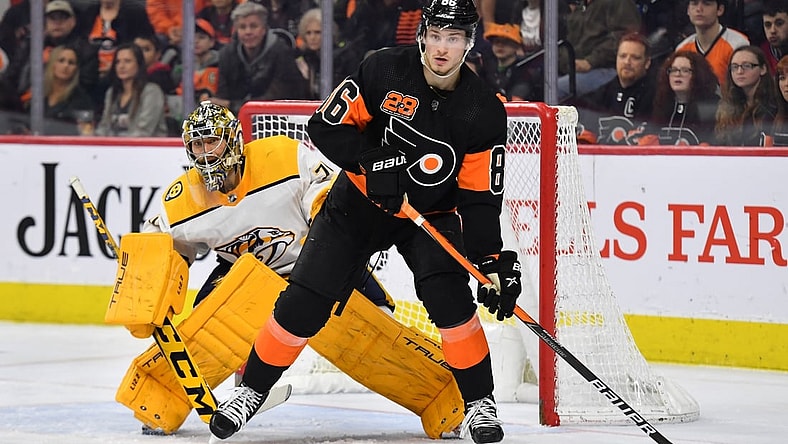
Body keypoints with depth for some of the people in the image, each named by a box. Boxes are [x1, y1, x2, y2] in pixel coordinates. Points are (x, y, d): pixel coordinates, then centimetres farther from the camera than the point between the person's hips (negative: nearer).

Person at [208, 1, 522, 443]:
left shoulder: (485, 110, -17)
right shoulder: (384, 70, -19)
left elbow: (480, 197, -14)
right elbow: (326, 125, -13)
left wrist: (493, 258, -25)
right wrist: (371, 161, -28)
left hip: (433, 212, 0)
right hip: (360, 201, 0)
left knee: (448, 294, -24)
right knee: (305, 302, -6)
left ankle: (480, 403, -9)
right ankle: (252, 390, 13)